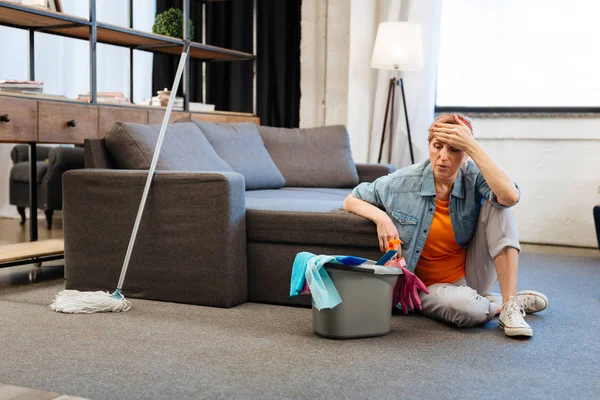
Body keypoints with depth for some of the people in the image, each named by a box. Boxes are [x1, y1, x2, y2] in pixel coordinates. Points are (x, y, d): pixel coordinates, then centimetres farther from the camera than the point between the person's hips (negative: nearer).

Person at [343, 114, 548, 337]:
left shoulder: (474, 177, -14)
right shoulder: (404, 182, -13)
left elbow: (510, 196, -36)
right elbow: (351, 200, -1)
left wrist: (472, 145, -34)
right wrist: (380, 217, -23)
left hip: (471, 275, 2)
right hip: (431, 286, -2)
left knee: (496, 203, -22)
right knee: (467, 308, -38)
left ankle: (510, 304, -22)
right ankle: (520, 301, -3)